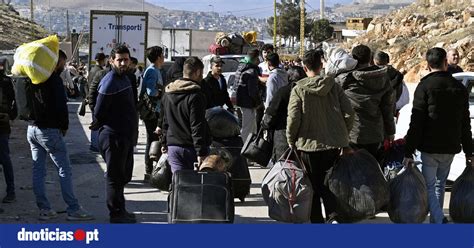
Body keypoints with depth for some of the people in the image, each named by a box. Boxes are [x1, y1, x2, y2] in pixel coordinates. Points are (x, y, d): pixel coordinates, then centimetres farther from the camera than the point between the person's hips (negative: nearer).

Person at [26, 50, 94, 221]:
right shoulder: (54, 79, -13)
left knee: (38, 171, 8)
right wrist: (64, 126, -3)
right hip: (49, 130, -8)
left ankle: (44, 209, 11)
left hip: (32, 128, 8)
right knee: (64, 170, -3)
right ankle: (73, 209, -2)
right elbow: (61, 105, -16)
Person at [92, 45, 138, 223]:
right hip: (114, 136, -10)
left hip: (126, 135, 10)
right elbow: (99, 113, -18)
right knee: (115, 176, 0)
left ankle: (119, 210, 31)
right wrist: (112, 124, -3)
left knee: (124, 175, 19)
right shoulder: (109, 82, -18)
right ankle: (116, 213, 10)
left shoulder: (124, 78, 12)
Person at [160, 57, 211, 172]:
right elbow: (197, 127, -18)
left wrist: (165, 143, 26)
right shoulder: (195, 95, -14)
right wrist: (201, 152, -18)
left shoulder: (167, 94, 10)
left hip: (173, 147, 6)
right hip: (191, 148, -6)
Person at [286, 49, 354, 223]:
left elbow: (293, 119, -14)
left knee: (313, 185, 11)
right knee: (326, 182, 17)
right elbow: (348, 113, -2)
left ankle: (317, 220, 15)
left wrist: (291, 142, 1)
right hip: (334, 144, 3)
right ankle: (333, 215, -2)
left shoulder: (299, 89, -9)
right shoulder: (334, 86, 0)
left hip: (309, 144, -3)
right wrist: (344, 137, 11)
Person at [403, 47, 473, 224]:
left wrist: (409, 152, -10)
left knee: (429, 186, 1)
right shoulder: (460, 88, 7)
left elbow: (416, 122, -12)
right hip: (451, 147, 5)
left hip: (429, 147, -4)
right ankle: (436, 219, 28)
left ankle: (439, 221, -14)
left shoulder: (424, 86, -7)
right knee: (440, 184, 20)